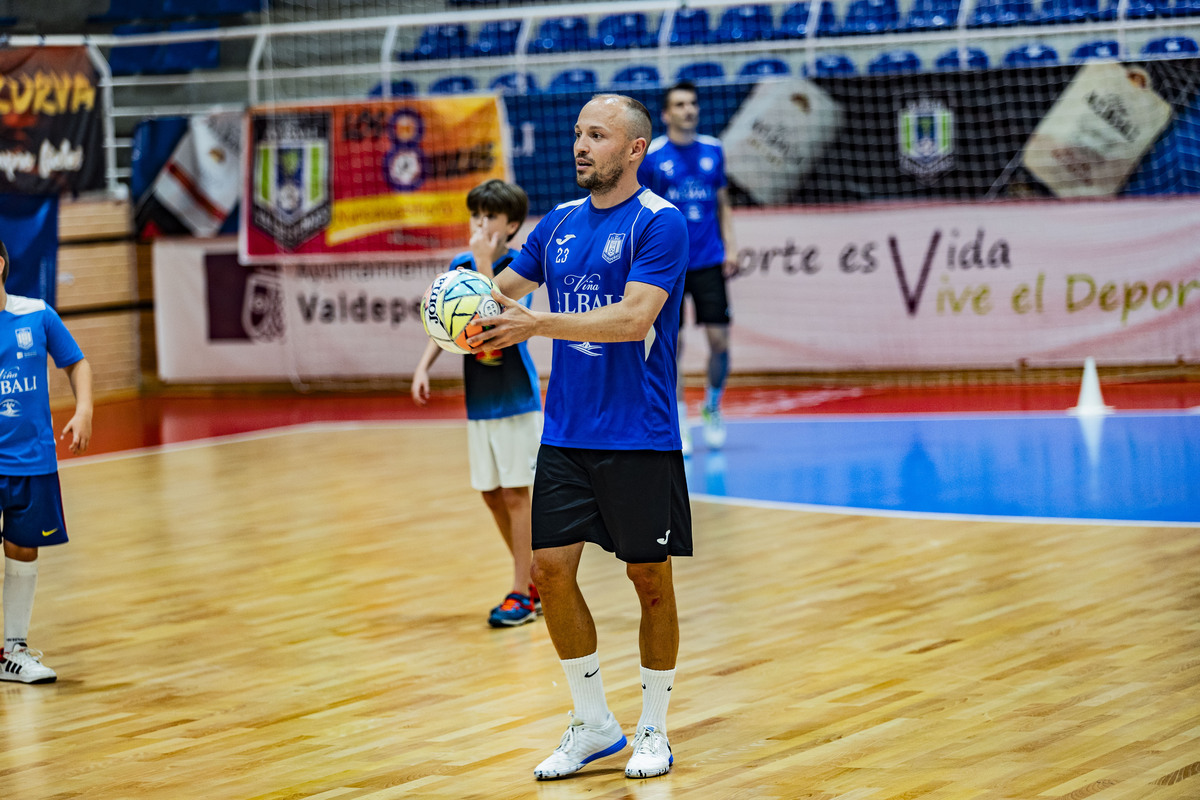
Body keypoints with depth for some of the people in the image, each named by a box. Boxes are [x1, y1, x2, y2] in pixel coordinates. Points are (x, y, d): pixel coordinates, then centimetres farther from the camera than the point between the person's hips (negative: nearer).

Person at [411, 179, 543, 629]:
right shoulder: (460, 266, 5)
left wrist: (485, 264, -27)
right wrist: (424, 367, 5)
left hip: (515, 397, -6)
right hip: (478, 400, 6)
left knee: (515, 493, -4)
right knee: (491, 494, 11)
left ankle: (522, 595, 4)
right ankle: (535, 580, 25)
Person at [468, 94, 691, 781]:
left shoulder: (659, 222, -10)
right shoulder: (560, 223, 10)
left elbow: (633, 318, -21)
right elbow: (505, 288, 17)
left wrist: (537, 323, -28)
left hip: (640, 438, -6)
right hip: (565, 434, 6)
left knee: (651, 578, 2)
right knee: (552, 569, 0)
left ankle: (654, 731, 17)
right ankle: (594, 724, 15)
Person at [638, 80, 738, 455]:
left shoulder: (713, 150, 8)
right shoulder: (650, 156, -2)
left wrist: (730, 247, 6)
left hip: (710, 262, 3)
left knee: (719, 339, -1)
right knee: (671, 343, -3)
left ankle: (712, 410, 20)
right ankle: (677, 421, 7)